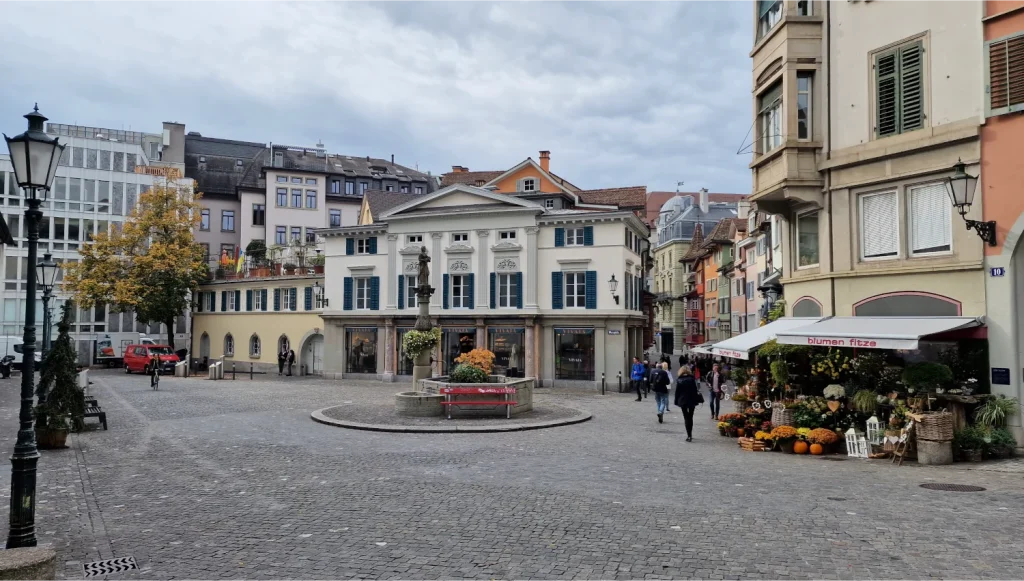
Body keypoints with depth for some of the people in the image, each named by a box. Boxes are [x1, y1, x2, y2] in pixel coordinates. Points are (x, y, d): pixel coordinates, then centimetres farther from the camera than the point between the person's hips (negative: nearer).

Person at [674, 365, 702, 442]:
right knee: (690, 417, 14)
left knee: (686, 418, 4)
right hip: (691, 400, 1)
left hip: (682, 401, -1)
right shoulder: (692, 379, -4)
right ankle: (690, 435, 17)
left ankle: (689, 435, -6)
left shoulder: (679, 380, -4)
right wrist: (697, 400, 0)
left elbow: (677, 392, -3)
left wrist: (677, 402, 3)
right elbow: (695, 390, -5)